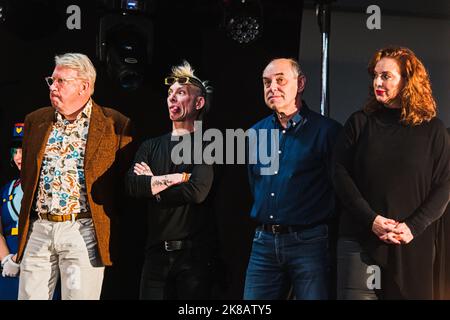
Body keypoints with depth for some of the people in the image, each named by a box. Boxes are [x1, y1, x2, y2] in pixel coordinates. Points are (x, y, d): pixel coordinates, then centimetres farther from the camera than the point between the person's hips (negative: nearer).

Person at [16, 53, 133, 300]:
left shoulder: (116, 125, -1)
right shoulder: (36, 120, 13)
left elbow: (125, 179, 1)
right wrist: (29, 217, 15)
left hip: (83, 230, -4)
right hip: (37, 229, 4)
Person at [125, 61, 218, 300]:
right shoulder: (151, 147, 15)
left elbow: (197, 191, -16)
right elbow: (132, 185, -1)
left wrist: (152, 185, -3)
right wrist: (174, 178, -11)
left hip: (195, 252, -4)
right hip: (157, 251, 4)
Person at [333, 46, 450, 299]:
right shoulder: (360, 122, 7)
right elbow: (341, 174, 0)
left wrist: (413, 227, -13)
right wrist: (372, 220, -13)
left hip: (414, 244, 0)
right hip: (360, 239, 0)